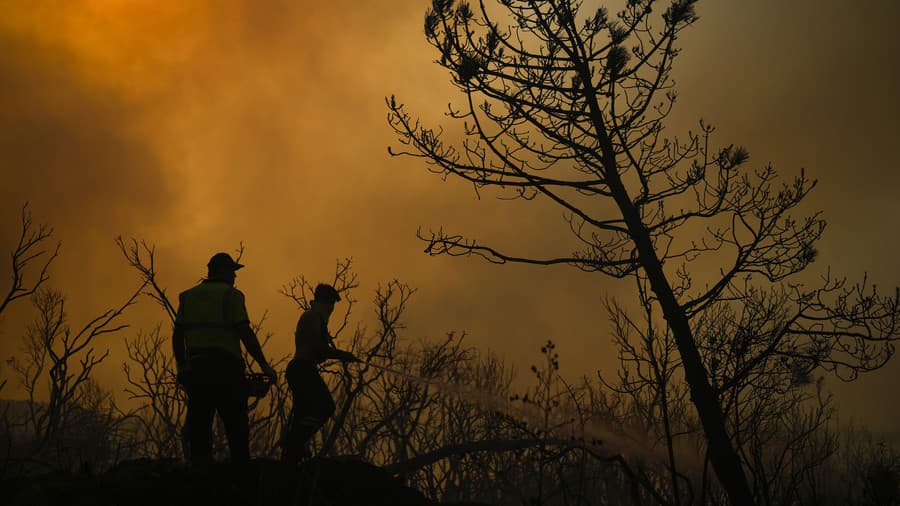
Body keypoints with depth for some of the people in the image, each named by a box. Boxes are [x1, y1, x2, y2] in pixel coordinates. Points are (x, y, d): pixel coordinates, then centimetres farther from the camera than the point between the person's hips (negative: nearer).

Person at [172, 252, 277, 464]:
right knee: (236, 426, 0)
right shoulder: (231, 294, -1)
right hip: (225, 367, -5)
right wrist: (264, 366, -6)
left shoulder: (188, 296, 16)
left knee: (198, 425, 9)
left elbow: (177, 335, 13)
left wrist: (181, 367, 21)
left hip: (196, 367, 5)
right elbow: (245, 332, -9)